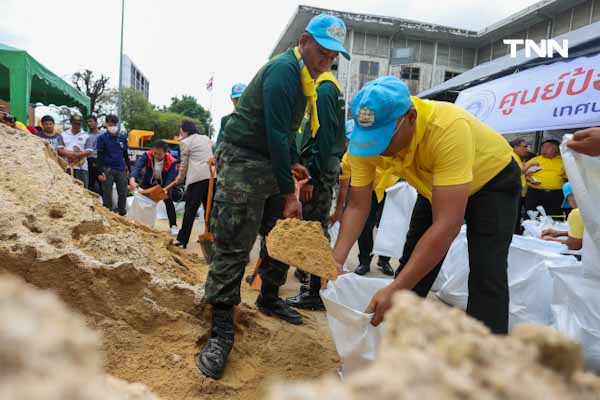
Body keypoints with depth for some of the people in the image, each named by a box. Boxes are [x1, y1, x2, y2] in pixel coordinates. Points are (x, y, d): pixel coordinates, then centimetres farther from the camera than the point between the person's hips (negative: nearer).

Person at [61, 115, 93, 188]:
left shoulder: (85, 136, 8)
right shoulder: (63, 135, 14)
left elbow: (89, 151, -2)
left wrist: (77, 154, -16)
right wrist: (67, 153, -14)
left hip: (81, 167, -1)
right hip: (66, 166, 2)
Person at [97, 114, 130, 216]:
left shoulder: (122, 138, 7)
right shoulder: (102, 138, -2)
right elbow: (100, 156, -3)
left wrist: (128, 168, 16)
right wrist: (100, 172, -8)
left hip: (121, 169, 3)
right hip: (108, 170, -3)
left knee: (123, 194, 6)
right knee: (107, 195, 4)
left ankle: (122, 214, 19)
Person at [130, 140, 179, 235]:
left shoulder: (171, 161, -31)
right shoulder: (147, 155, -29)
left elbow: (171, 178, -36)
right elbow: (137, 166, -43)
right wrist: (132, 179, -62)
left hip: (163, 184, -2)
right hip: (148, 182, 2)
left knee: (169, 202, -12)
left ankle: (173, 226, -1)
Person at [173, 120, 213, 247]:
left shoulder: (185, 142, 6)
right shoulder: (206, 138, 23)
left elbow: (184, 164, 9)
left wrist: (180, 178, 23)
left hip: (198, 177, -6)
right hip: (213, 175, 6)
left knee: (191, 208, -3)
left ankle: (182, 240, -1)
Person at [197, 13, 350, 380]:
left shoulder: (304, 76, 14)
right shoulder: (283, 70, -16)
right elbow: (276, 133, -23)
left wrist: (294, 162, 9)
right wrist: (289, 194, -22)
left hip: (273, 162, 10)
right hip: (244, 161, -10)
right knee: (233, 247, -10)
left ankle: (269, 298, 32)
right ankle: (221, 329, -4)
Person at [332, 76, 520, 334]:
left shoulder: (448, 128, -43)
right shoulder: (365, 139, -25)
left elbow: (447, 225, -45)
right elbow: (357, 206, -18)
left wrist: (396, 290, -47)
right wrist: (336, 260, -32)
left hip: (492, 179, -4)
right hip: (436, 185, 5)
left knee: (486, 278, -16)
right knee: (411, 269, 3)